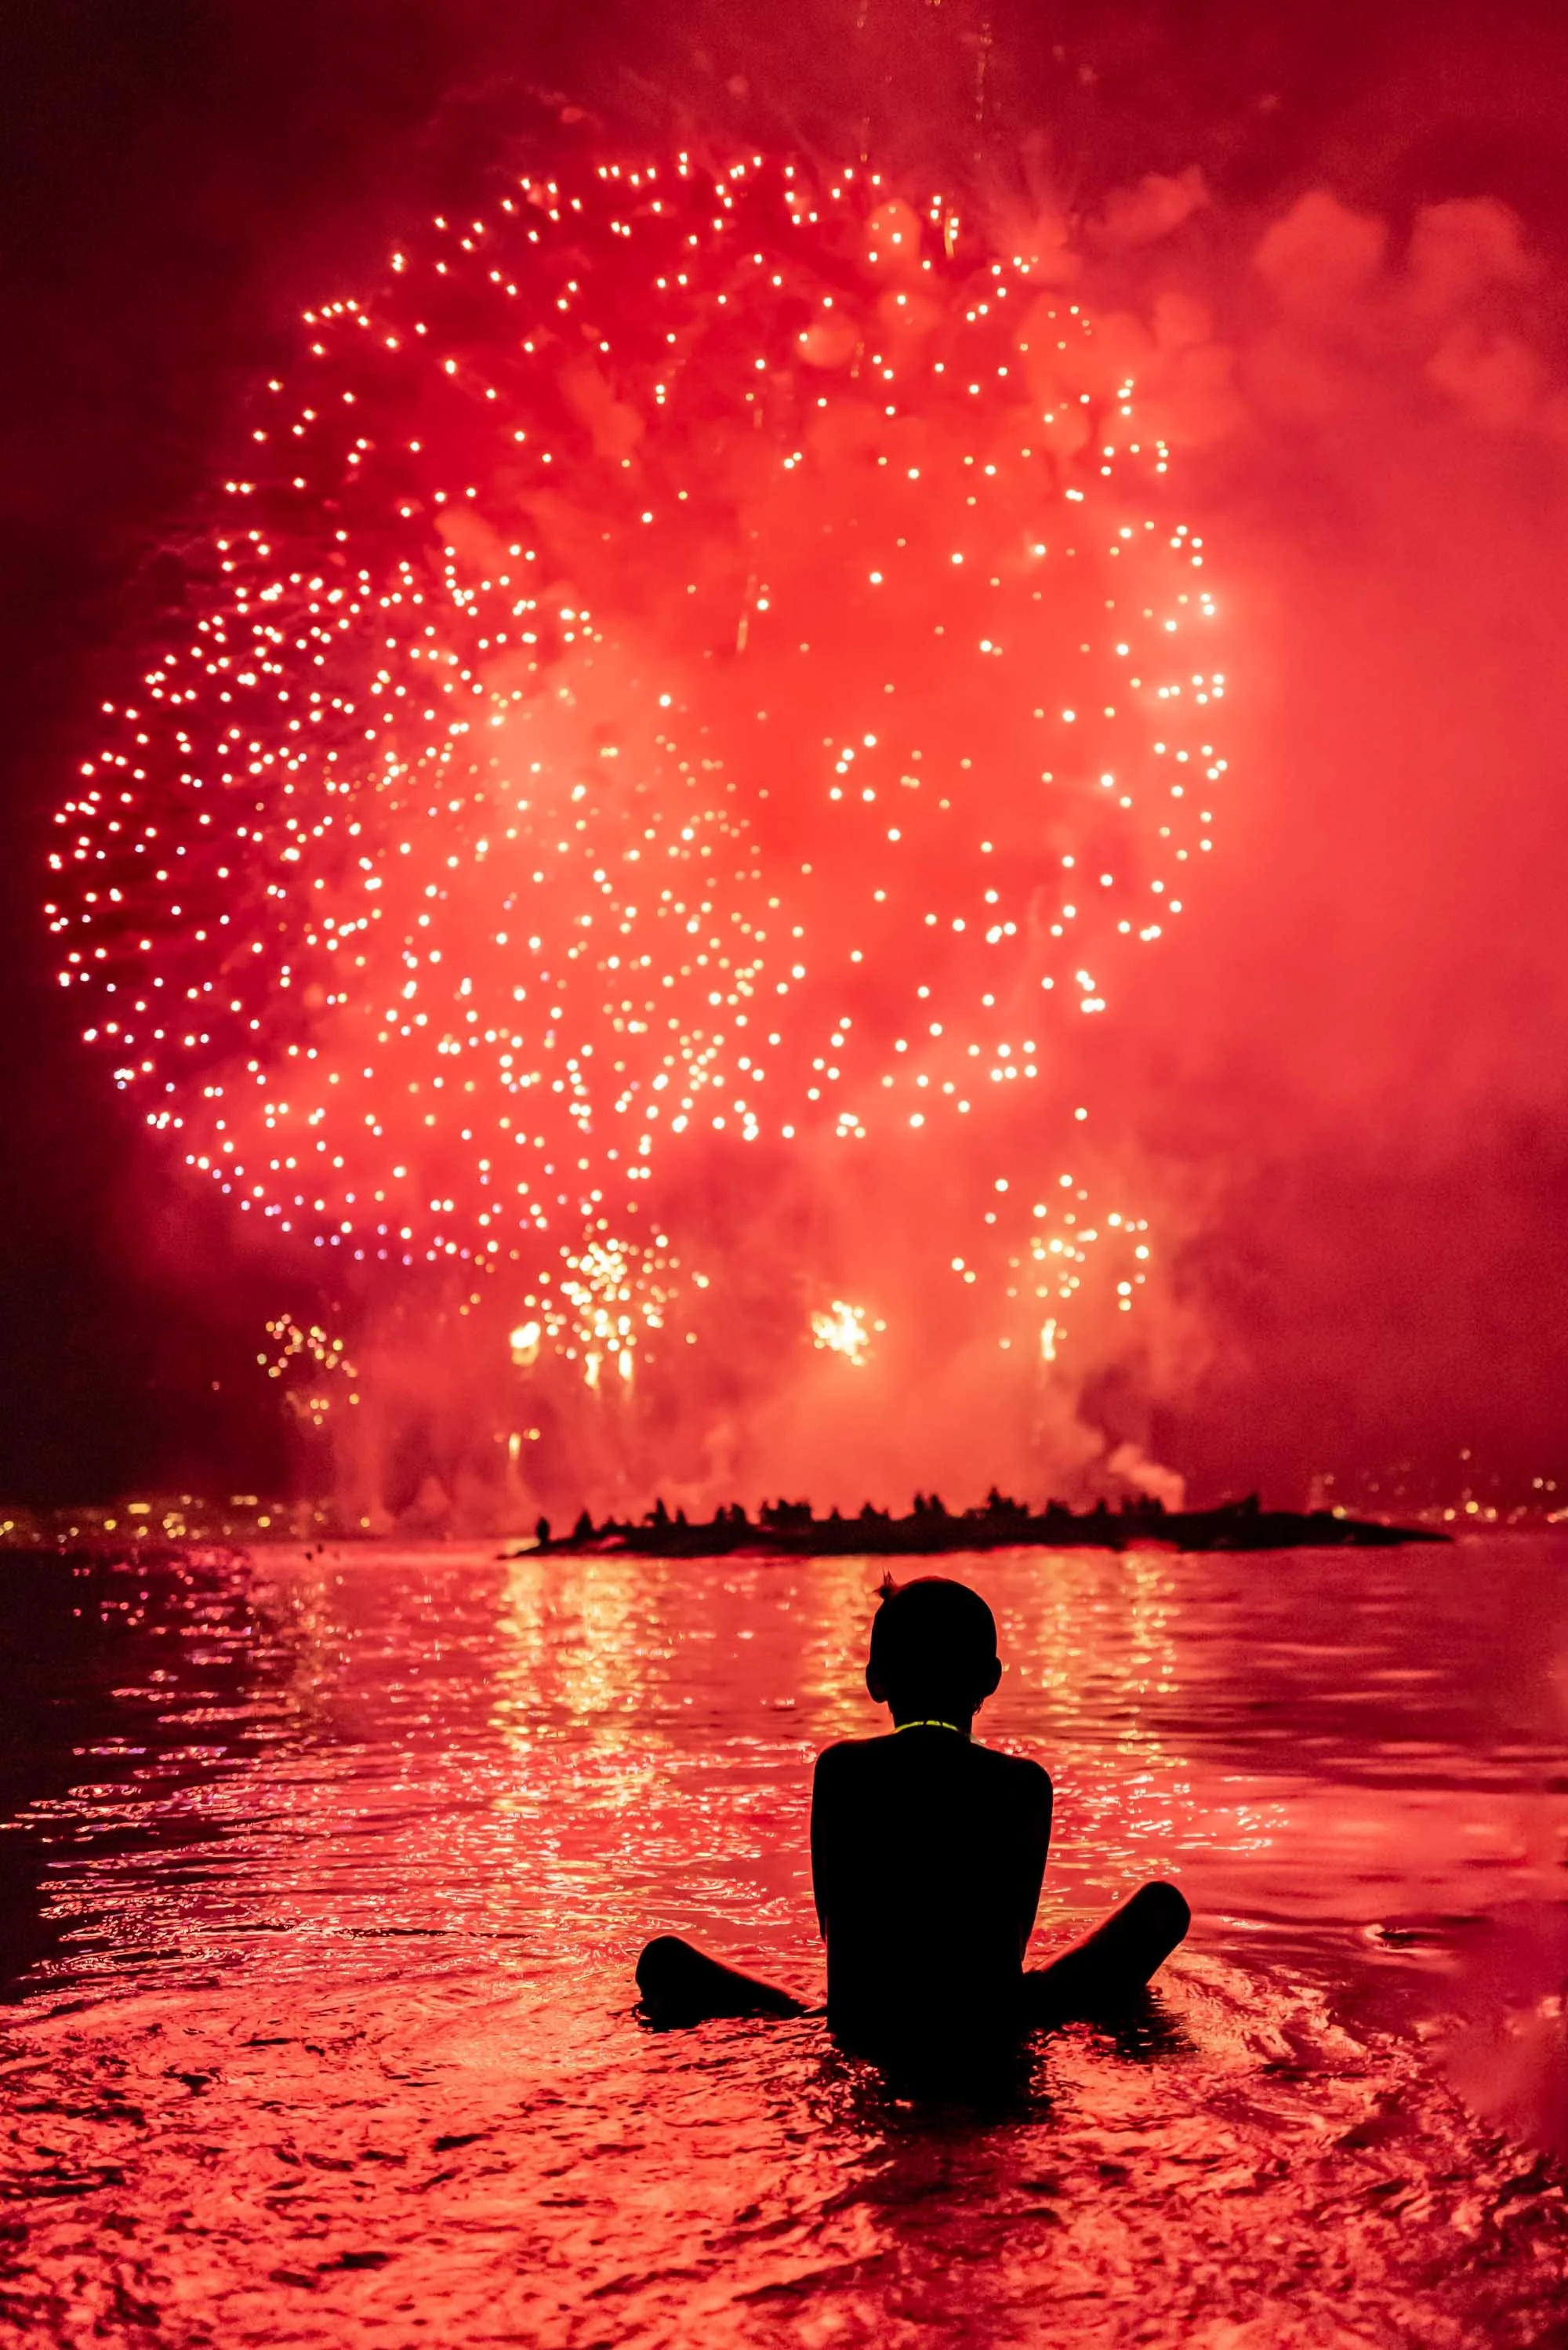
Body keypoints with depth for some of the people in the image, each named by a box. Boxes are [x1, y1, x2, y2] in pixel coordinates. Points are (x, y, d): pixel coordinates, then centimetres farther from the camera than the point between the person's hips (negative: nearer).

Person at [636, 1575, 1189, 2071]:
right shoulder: (1023, 1783, -5)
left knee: (665, 1957, 18)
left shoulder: (839, 1769, -3)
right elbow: (1013, 1938, 2)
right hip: (988, 2035, 0)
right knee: (1162, 1905, 18)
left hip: (862, 2035, 1)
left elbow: (833, 1924, 3)